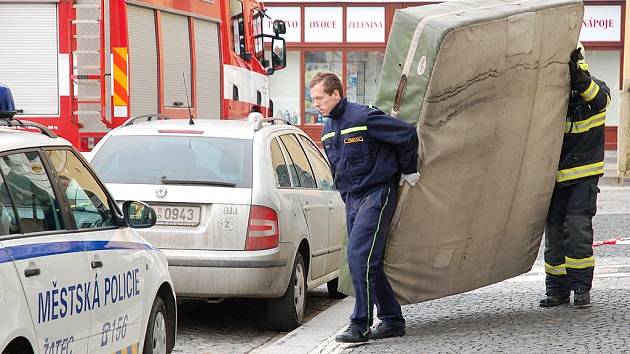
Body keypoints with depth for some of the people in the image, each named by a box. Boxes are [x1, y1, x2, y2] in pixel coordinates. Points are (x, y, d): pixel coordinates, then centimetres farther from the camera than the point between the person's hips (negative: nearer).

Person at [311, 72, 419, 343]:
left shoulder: (363, 118, -15)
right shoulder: (328, 128, 11)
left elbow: (407, 134, -13)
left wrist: (407, 171, -2)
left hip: (377, 193, -9)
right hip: (352, 199, 9)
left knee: (359, 255, -17)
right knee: (368, 261, 9)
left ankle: (360, 325, -15)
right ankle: (392, 320, 18)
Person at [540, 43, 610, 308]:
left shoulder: (594, 87, -3)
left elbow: (599, 99, -27)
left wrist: (579, 78, -43)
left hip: (584, 175, -3)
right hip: (556, 174, 3)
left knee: (577, 226, -13)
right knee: (554, 230, 4)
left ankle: (581, 286, -3)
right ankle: (557, 289, 13)